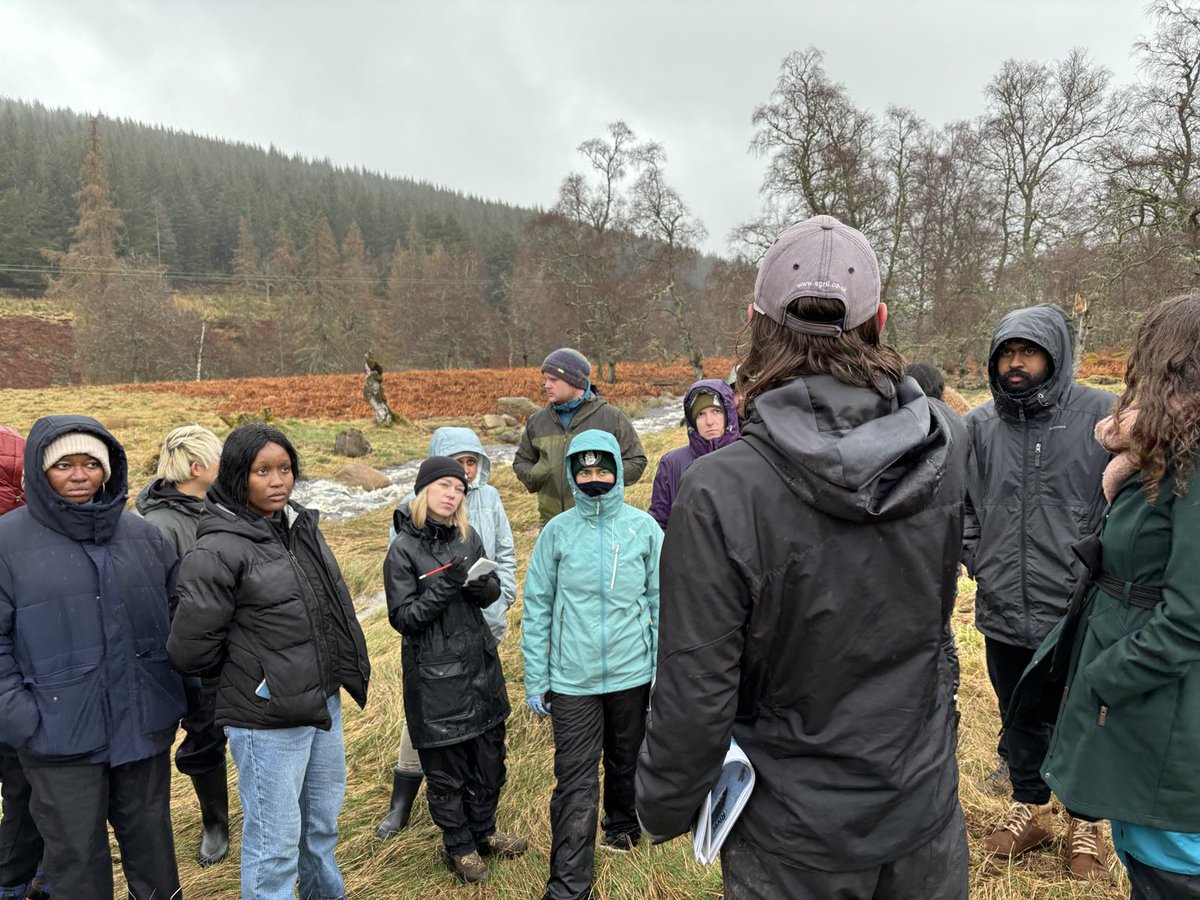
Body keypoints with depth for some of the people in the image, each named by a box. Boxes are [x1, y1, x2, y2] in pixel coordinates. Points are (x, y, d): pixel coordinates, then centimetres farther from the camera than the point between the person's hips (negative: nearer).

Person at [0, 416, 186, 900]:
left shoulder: (142, 534, 4)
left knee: (151, 841, 18)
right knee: (78, 857, 11)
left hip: (145, 726, 3)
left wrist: (184, 690, 7)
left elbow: (179, 613, 11)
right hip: (60, 733, -3)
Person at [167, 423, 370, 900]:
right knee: (275, 845, 8)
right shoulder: (218, 551, -18)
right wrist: (248, 672, 0)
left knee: (323, 825, 24)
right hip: (267, 721, -7)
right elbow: (190, 649, -15)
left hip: (325, 702, 7)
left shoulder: (302, 525, 4)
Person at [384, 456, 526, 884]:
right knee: (446, 766, 9)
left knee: (489, 755, 17)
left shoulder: (467, 535, 3)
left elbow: (493, 589, 8)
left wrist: (483, 586, -15)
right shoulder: (404, 548, -12)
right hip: (435, 674, -5)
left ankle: (484, 831, 39)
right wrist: (445, 588, -26)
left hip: (480, 661, 5)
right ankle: (458, 846, 32)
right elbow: (403, 617, -13)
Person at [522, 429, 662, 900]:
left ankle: (622, 826, 49)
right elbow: (537, 606, 0)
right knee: (574, 781, 1)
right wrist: (535, 677, 0)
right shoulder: (557, 531, -4)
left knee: (627, 763, 21)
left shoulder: (643, 528, -4)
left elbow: (662, 602, -1)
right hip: (572, 679, -1)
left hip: (633, 673, 1)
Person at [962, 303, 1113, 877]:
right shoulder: (978, 426, 1)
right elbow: (960, 502, 9)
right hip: (1003, 609, 3)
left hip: (1080, 612, -3)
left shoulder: (1101, 415, -9)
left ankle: (1084, 824, 38)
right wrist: (976, 560, 1)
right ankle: (1029, 811, 41)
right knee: (1021, 716, 20)